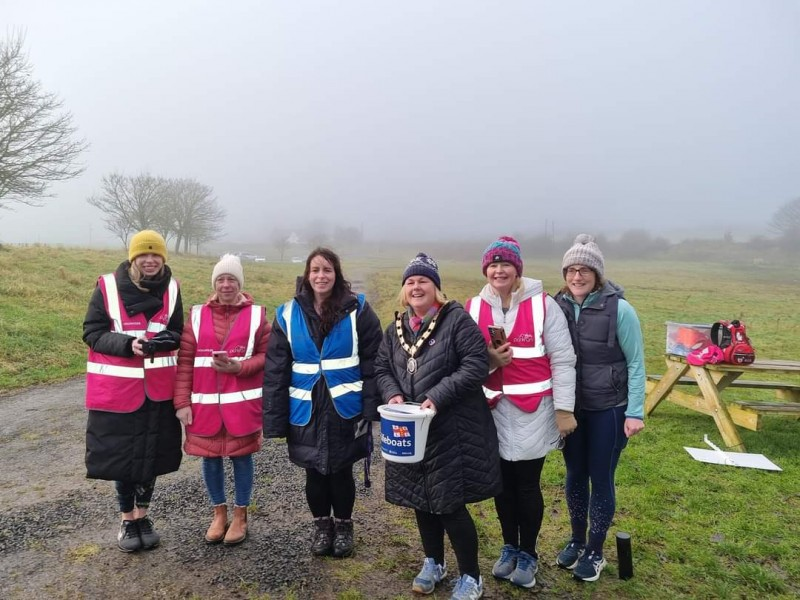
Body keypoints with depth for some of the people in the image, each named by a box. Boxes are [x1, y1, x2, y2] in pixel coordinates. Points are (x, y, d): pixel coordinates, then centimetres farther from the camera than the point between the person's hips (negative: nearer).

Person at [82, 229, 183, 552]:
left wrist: (164, 341, -17)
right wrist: (127, 344, -22)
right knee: (121, 452, 7)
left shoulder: (171, 288, 0)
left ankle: (143, 515, 31)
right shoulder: (108, 287, -8)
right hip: (118, 387, -2)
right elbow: (92, 333, -6)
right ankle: (127, 519, 27)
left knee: (152, 452, 11)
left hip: (158, 387, 2)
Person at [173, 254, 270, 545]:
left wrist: (239, 367, -17)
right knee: (210, 456, 10)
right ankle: (219, 513, 30)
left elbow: (267, 355, 0)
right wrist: (182, 401, -4)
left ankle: (240, 516, 25)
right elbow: (184, 361, 1)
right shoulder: (197, 314, 3)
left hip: (242, 402, -2)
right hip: (205, 402, 2)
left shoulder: (256, 314, -1)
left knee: (241, 455, 8)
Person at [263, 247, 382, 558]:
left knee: (341, 472, 11)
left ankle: (343, 525, 35)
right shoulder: (289, 314, -1)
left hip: (345, 409, -1)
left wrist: (371, 408, -15)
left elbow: (373, 362, -8)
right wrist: (275, 419, -5)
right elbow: (275, 371, -2)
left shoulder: (357, 310, -6)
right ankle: (320, 524, 38)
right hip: (306, 411, 2)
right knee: (314, 472, 14)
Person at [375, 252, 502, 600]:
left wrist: (438, 395, -22)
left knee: (451, 504, -2)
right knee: (421, 499, 15)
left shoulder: (457, 319, -9)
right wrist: (393, 394, -8)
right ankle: (433, 563, 38)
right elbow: (382, 369, 13)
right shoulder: (396, 328, 11)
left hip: (452, 429, -6)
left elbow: (477, 365, -16)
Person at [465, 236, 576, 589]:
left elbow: (562, 360, -6)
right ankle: (509, 547, 37)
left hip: (533, 409, -3)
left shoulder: (543, 305, -7)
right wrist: (488, 359, -14)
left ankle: (528, 554, 29)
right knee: (502, 482, 15)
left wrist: (564, 409, -8)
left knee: (528, 484, 8)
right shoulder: (473, 308, 2)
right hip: (493, 409, 3)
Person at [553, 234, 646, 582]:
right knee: (575, 475, 15)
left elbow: (636, 363, -9)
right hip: (571, 408, 4)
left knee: (600, 478, 7)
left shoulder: (618, 309, -14)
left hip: (609, 409, -3)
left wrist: (635, 412, -12)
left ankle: (595, 552, 25)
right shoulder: (558, 307, -4)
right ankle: (576, 540, 35)